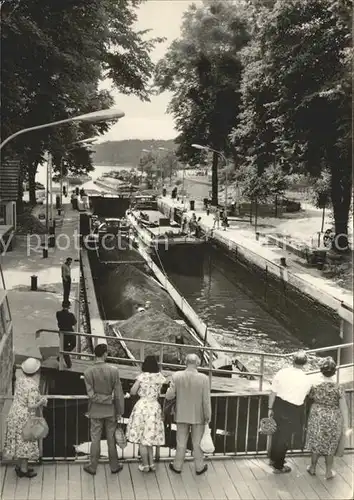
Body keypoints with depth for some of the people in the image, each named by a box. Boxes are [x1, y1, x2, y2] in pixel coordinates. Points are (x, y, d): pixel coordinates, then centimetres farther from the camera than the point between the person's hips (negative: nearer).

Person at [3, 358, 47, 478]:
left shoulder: (20, 379, -3)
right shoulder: (32, 387, -26)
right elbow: (32, 406, -23)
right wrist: (42, 401, -7)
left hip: (15, 413, 8)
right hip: (25, 417, -8)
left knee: (18, 441, 18)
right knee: (25, 442, 6)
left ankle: (19, 466, 31)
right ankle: (24, 470, 17)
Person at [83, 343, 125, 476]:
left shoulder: (88, 372, -11)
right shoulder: (113, 370, -13)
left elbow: (91, 394, -13)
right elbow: (118, 393, -8)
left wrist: (99, 399, 1)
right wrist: (119, 411, 0)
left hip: (96, 411, 0)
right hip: (110, 410, 0)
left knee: (95, 439, 12)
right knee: (111, 439, 13)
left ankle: (92, 467, 23)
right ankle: (114, 466, 25)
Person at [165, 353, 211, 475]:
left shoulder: (177, 376, -16)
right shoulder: (203, 379, -19)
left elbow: (169, 396, -13)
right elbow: (206, 400, -15)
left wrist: (169, 389, 9)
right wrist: (208, 416, -3)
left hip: (182, 415, 1)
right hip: (198, 416, -1)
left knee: (181, 442, 17)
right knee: (197, 443, 16)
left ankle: (177, 466, 30)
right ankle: (199, 467, 30)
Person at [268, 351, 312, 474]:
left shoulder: (281, 372, -13)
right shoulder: (306, 380, -17)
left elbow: (273, 392, -6)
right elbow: (305, 395, 2)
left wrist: (270, 408, 7)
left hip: (279, 405, 3)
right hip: (294, 410, -3)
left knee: (277, 432, 25)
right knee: (285, 437, 15)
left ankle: (273, 458, 44)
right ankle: (278, 466, 30)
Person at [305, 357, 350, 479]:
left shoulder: (314, 385, -16)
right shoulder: (338, 388, -21)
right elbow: (343, 408, -15)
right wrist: (345, 425, -2)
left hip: (317, 417, 1)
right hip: (333, 420, -1)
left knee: (316, 443, 20)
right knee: (330, 445, 18)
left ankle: (313, 468, 36)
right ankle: (328, 472, 30)